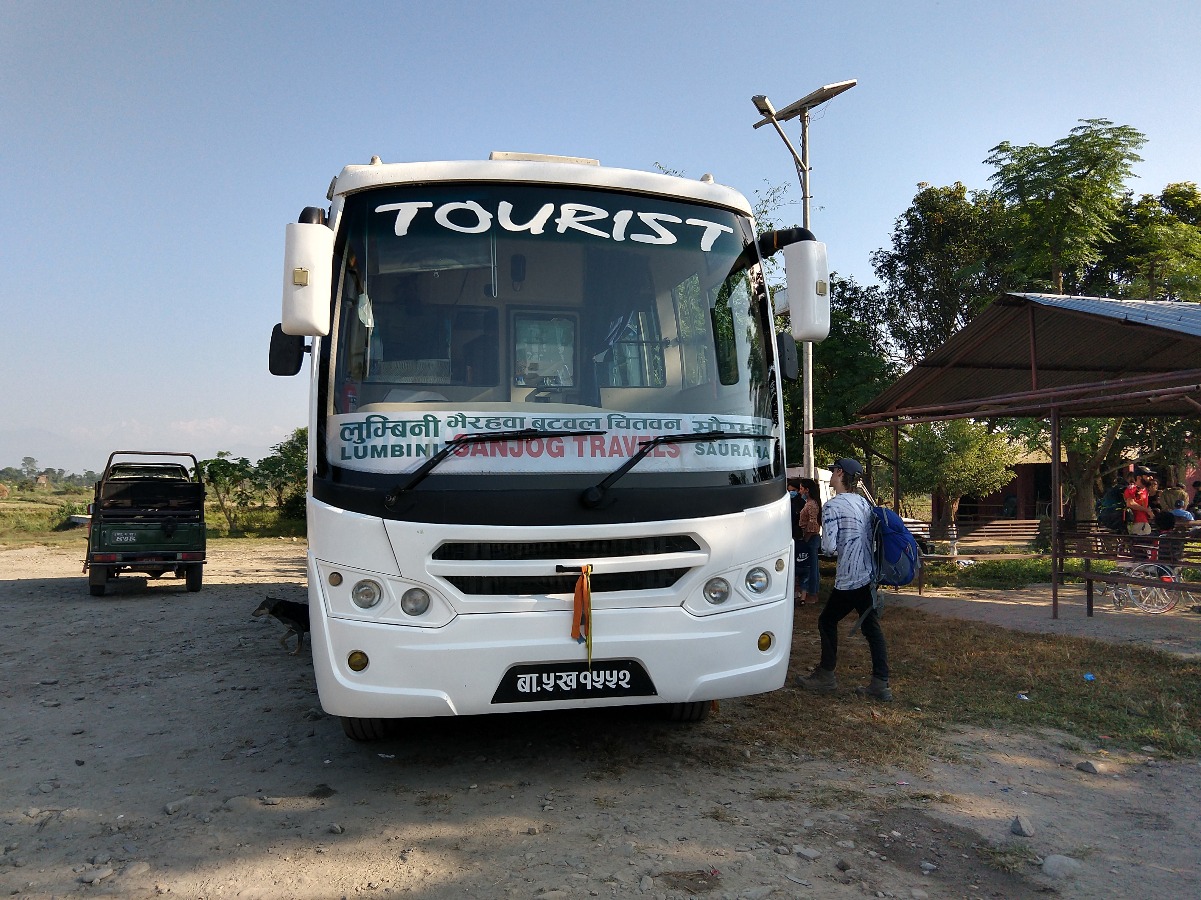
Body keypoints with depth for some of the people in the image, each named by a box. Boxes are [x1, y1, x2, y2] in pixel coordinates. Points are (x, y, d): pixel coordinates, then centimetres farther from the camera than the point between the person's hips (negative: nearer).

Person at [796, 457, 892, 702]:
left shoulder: (832, 506, -13)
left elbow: (829, 546, -18)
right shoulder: (864, 503, 11)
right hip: (870, 576, 7)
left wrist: (823, 545, 3)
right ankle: (880, 684, 10)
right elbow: (872, 537, 15)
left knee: (827, 621, 9)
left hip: (849, 580, -7)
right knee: (871, 626, 10)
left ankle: (826, 676, 17)